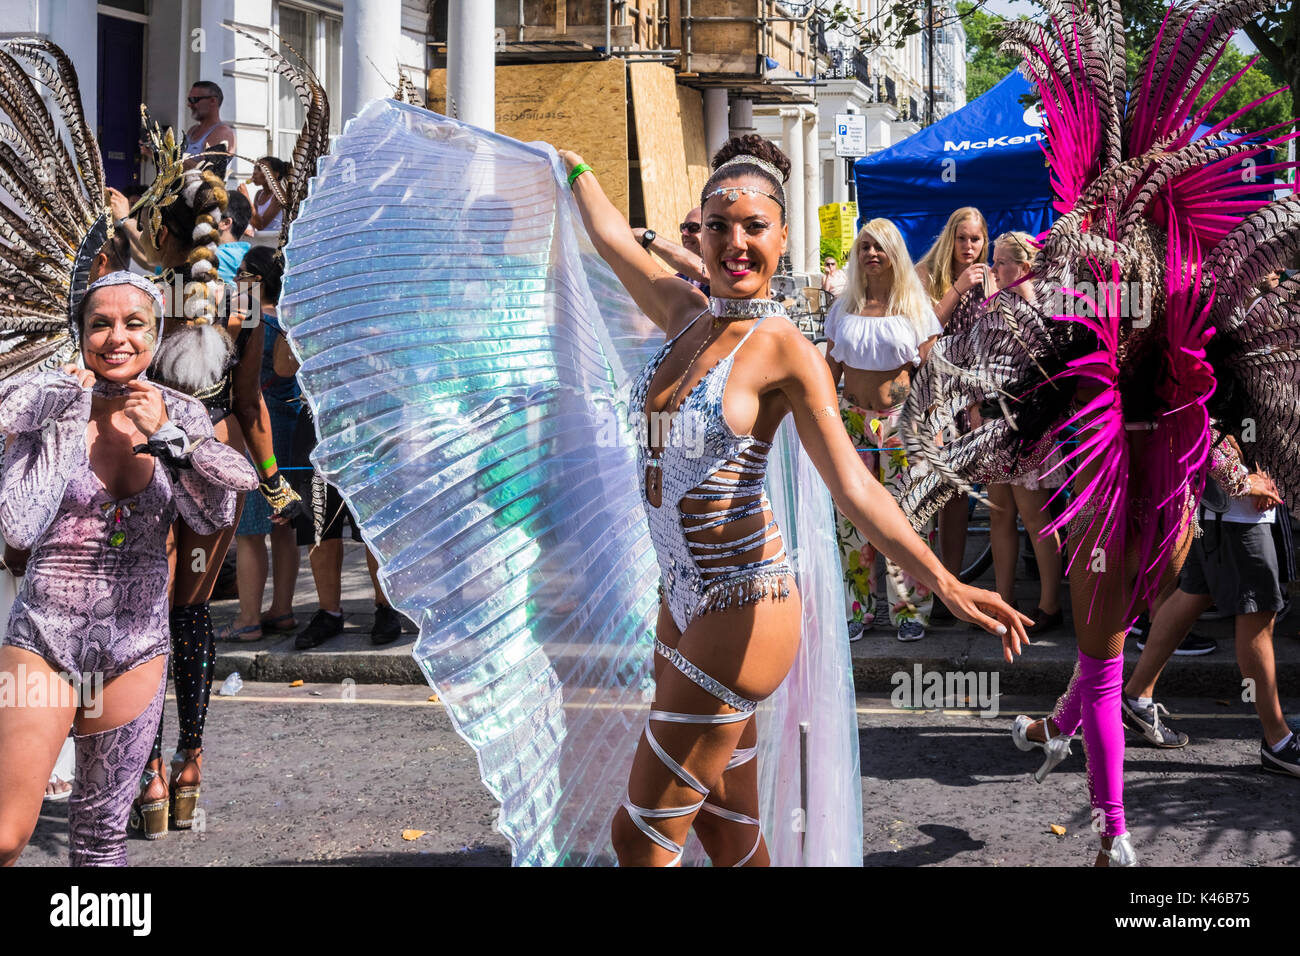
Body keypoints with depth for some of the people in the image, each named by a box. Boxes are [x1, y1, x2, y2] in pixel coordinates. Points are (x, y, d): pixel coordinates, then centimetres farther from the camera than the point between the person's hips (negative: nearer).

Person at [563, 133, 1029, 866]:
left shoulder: (785, 352, -13)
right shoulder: (686, 313, 6)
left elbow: (852, 484, -22)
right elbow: (614, 240, 25)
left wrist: (944, 582, -35)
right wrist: (578, 170, 42)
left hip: (741, 610, -7)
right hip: (687, 599, 7)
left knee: (642, 838, -3)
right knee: (729, 835, 14)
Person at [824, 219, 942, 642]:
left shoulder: (915, 306, 3)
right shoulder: (843, 309, 10)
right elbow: (830, 369, 13)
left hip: (902, 419, -2)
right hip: (854, 419, 3)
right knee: (853, 515, 1)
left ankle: (909, 610, 4)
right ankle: (859, 608, 9)